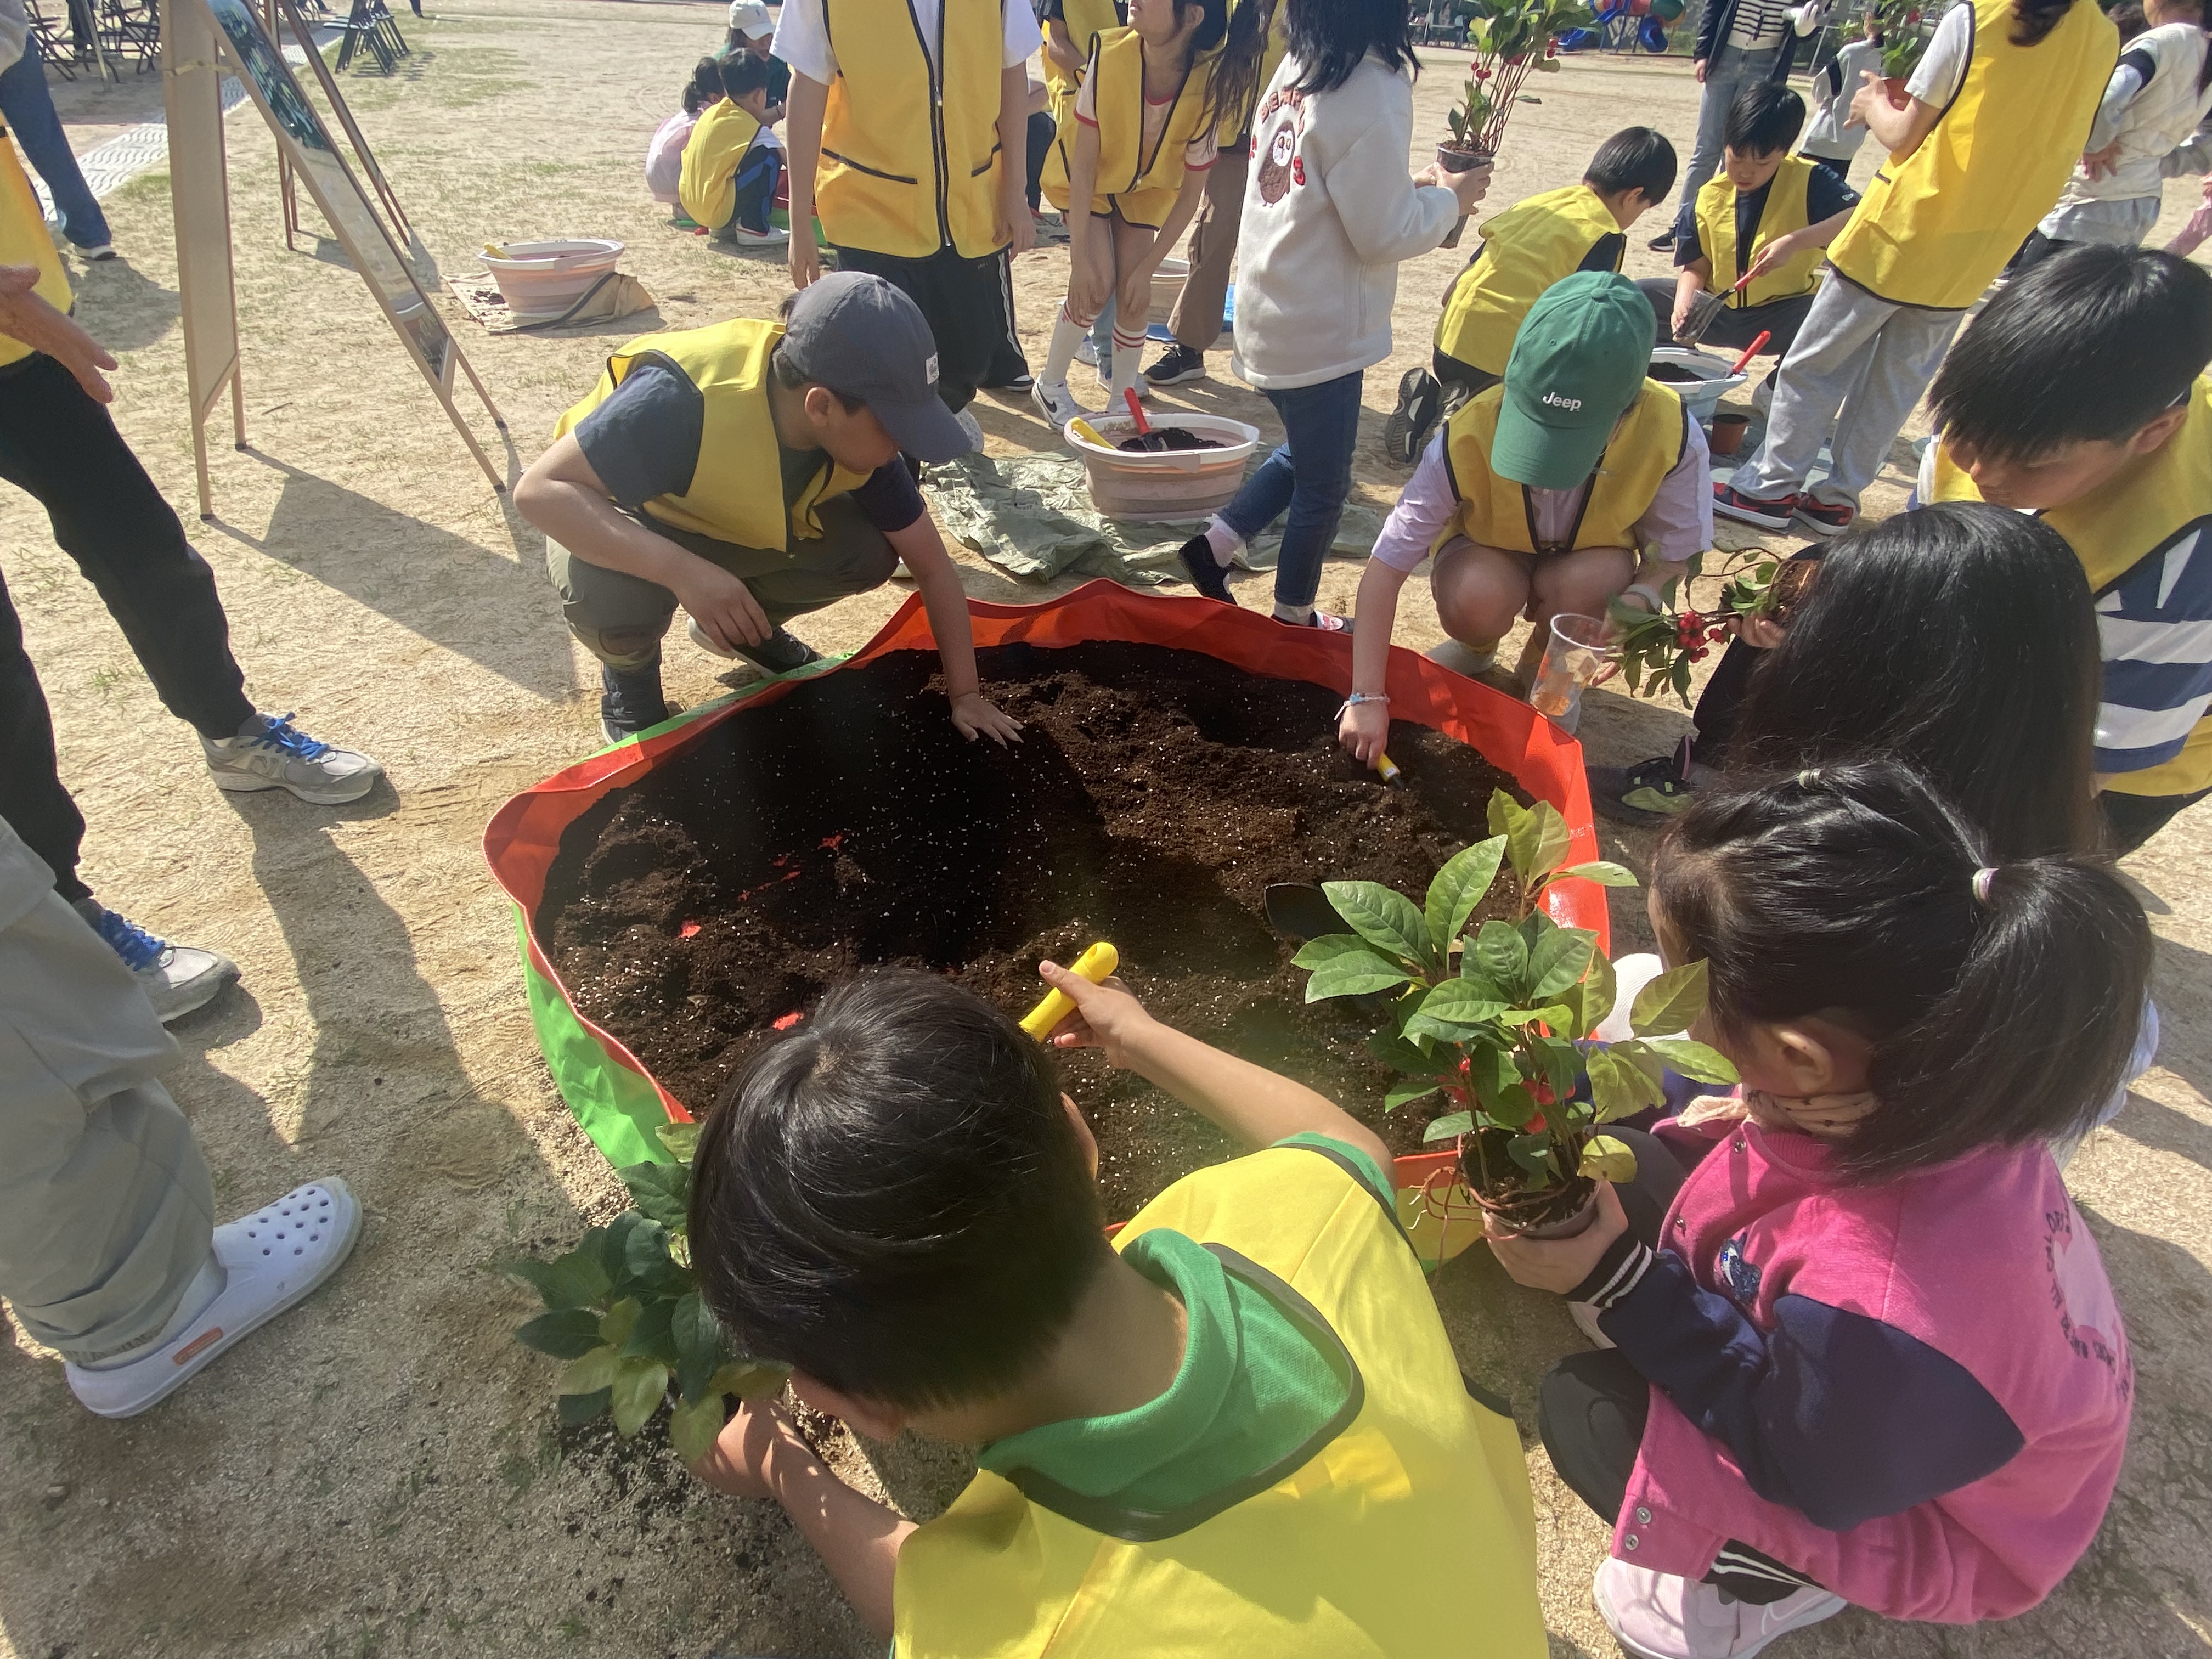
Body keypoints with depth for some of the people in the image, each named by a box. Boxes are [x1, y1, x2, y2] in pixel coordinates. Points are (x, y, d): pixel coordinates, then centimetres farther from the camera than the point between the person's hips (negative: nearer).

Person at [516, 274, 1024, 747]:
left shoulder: (858, 431, -22)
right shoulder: (682, 401, -40)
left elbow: (934, 568, -14)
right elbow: (539, 489, -38)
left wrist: (965, 695, -16)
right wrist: (682, 569, -50)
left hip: (735, 528, 4)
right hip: (623, 529, -4)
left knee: (867, 553, -19)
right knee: (609, 594, -38)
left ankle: (747, 626, 10)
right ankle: (628, 672, -1)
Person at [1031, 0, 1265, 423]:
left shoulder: (1205, 87, -29)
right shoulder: (1108, 56, -33)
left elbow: (1190, 194, -18)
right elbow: (1084, 164, -25)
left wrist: (1147, 268, -19)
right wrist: (1080, 258, -26)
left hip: (1148, 186, 1)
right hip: (1087, 180, -1)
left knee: (1134, 295, -10)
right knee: (1098, 283, -16)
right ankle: (1050, 384, 5)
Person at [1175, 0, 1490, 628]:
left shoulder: (1299, 66, 4)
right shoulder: (1374, 92, -20)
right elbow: (1384, 235, -16)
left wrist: (1408, 186, 9)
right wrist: (1449, 199, 0)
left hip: (1272, 311, 8)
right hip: (1321, 330, -8)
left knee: (1303, 455, 26)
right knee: (1324, 483, 10)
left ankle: (1215, 544, 23)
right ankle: (1294, 616, 25)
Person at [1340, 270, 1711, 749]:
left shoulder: (1672, 435, -31)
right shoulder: (1469, 438, -35)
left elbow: (1674, 554, -14)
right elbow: (1384, 570, -31)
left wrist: (1635, 606, -38)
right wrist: (1367, 697, -36)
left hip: (1590, 560, 1)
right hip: (1488, 552, -1)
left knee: (1584, 583, -35)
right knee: (1476, 600, -35)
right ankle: (1477, 647, 3)